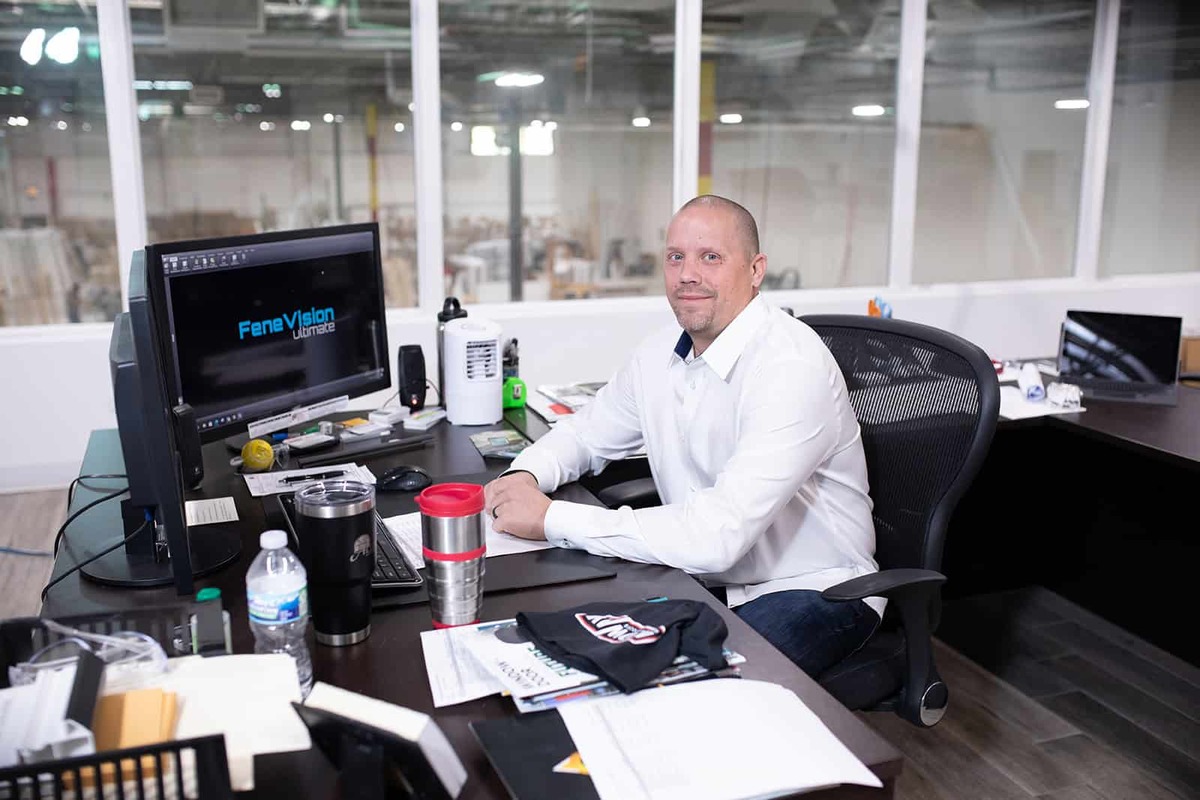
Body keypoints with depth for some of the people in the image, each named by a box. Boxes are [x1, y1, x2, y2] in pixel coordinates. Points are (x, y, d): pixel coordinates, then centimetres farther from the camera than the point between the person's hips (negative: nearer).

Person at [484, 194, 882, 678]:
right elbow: (585, 434, 17)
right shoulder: (661, 354, 1)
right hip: (704, 578, 7)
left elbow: (718, 536, -34)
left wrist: (552, 519, -29)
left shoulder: (792, 365, -25)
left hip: (811, 592, -6)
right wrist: (526, 475, -8)